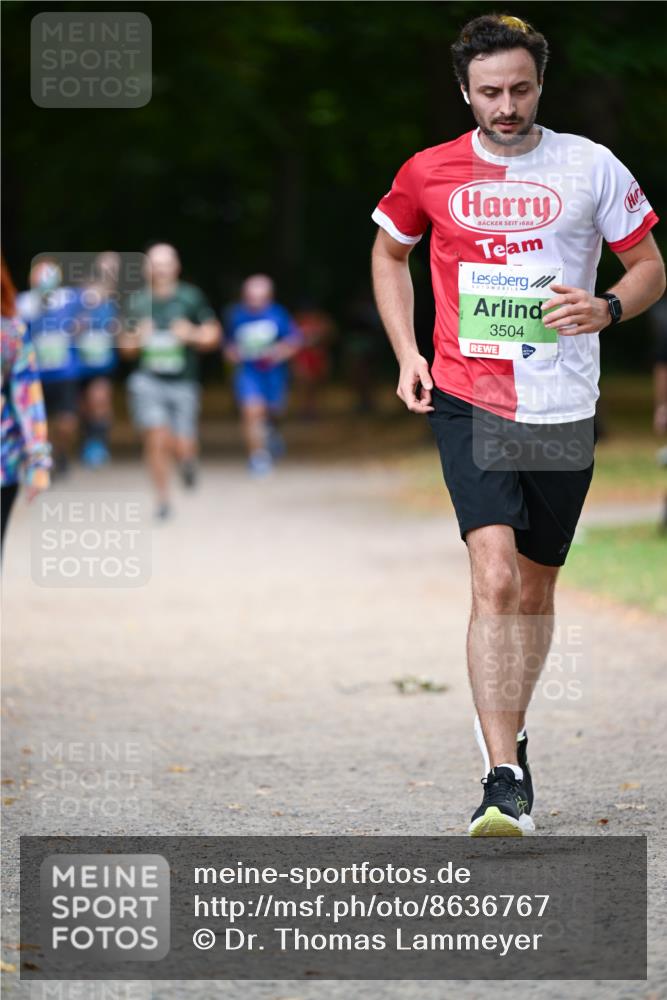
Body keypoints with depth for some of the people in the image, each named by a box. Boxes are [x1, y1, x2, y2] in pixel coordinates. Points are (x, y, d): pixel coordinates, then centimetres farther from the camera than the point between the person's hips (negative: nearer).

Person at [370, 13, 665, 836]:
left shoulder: (592, 168, 0)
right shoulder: (429, 173, 2)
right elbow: (389, 251, 20)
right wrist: (407, 352, 8)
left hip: (563, 407, 2)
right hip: (467, 400, -1)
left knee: (534, 592, 12)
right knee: (495, 580, -18)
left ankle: (509, 738, 35)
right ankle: (503, 779, -22)